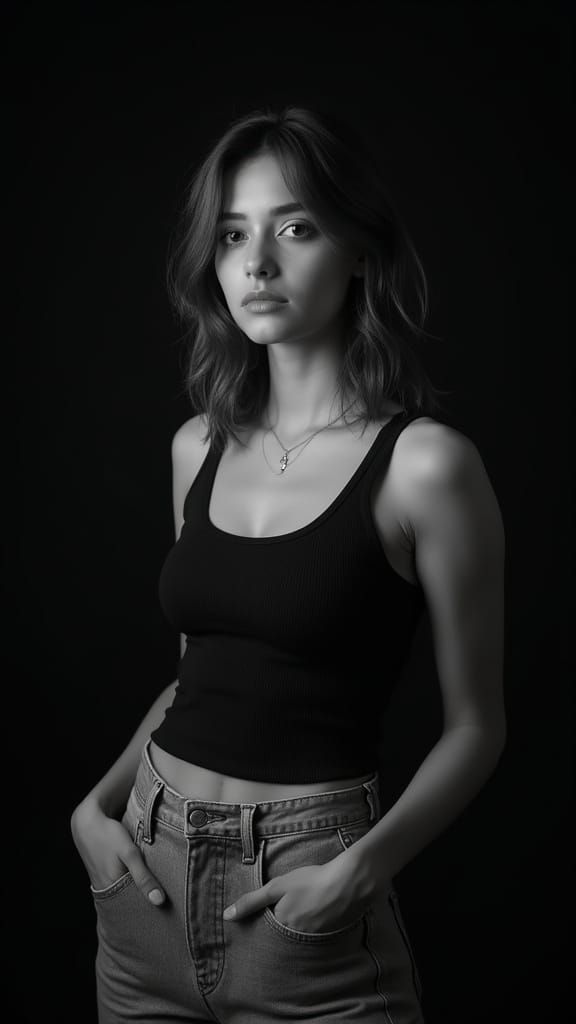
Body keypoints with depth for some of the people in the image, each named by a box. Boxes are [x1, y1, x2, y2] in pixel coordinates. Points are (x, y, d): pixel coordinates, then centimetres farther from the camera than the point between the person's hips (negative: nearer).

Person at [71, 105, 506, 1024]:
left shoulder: (424, 463, -13)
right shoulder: (199, 447, 3)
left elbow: (475, 726, -6)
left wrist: (363, 867, -18)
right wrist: (96, 803, 2)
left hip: (305, 896, -5)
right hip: (147, 874, 5)